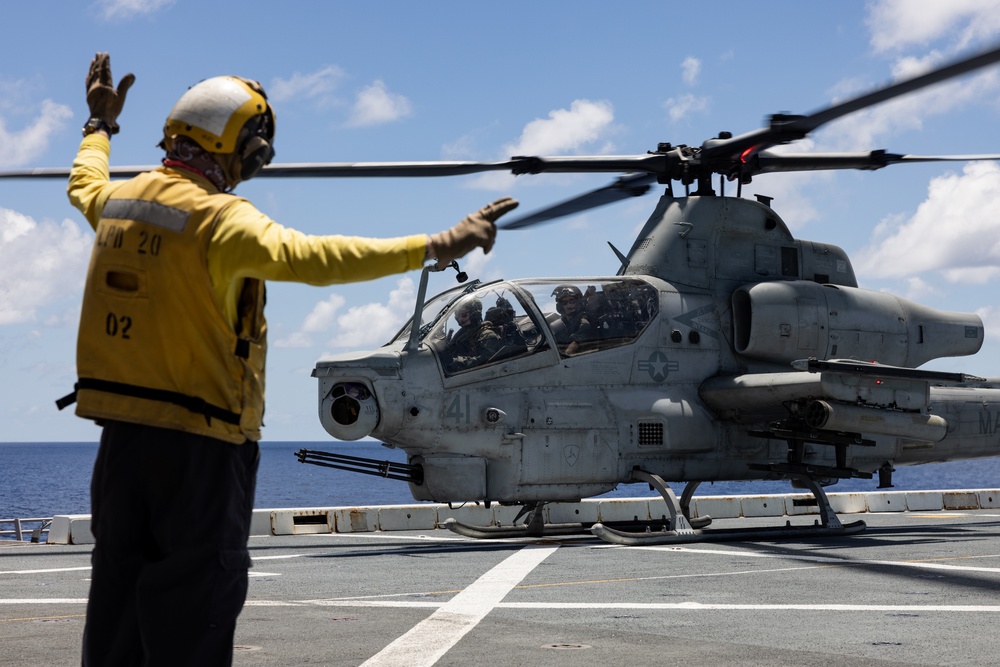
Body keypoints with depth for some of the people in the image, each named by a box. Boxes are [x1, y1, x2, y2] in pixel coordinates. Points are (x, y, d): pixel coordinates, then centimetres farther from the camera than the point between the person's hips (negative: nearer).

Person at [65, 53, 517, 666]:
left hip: (122, 431, 8)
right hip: (200, 440, -8)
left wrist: (100, 126, 53)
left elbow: (85, 187, 33)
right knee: (194, 606, -1)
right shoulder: (220, 217, -16)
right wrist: (435, 247, -35)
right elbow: (309, 257, -32)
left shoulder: (120, 200, 8)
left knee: (121, 586, 15)